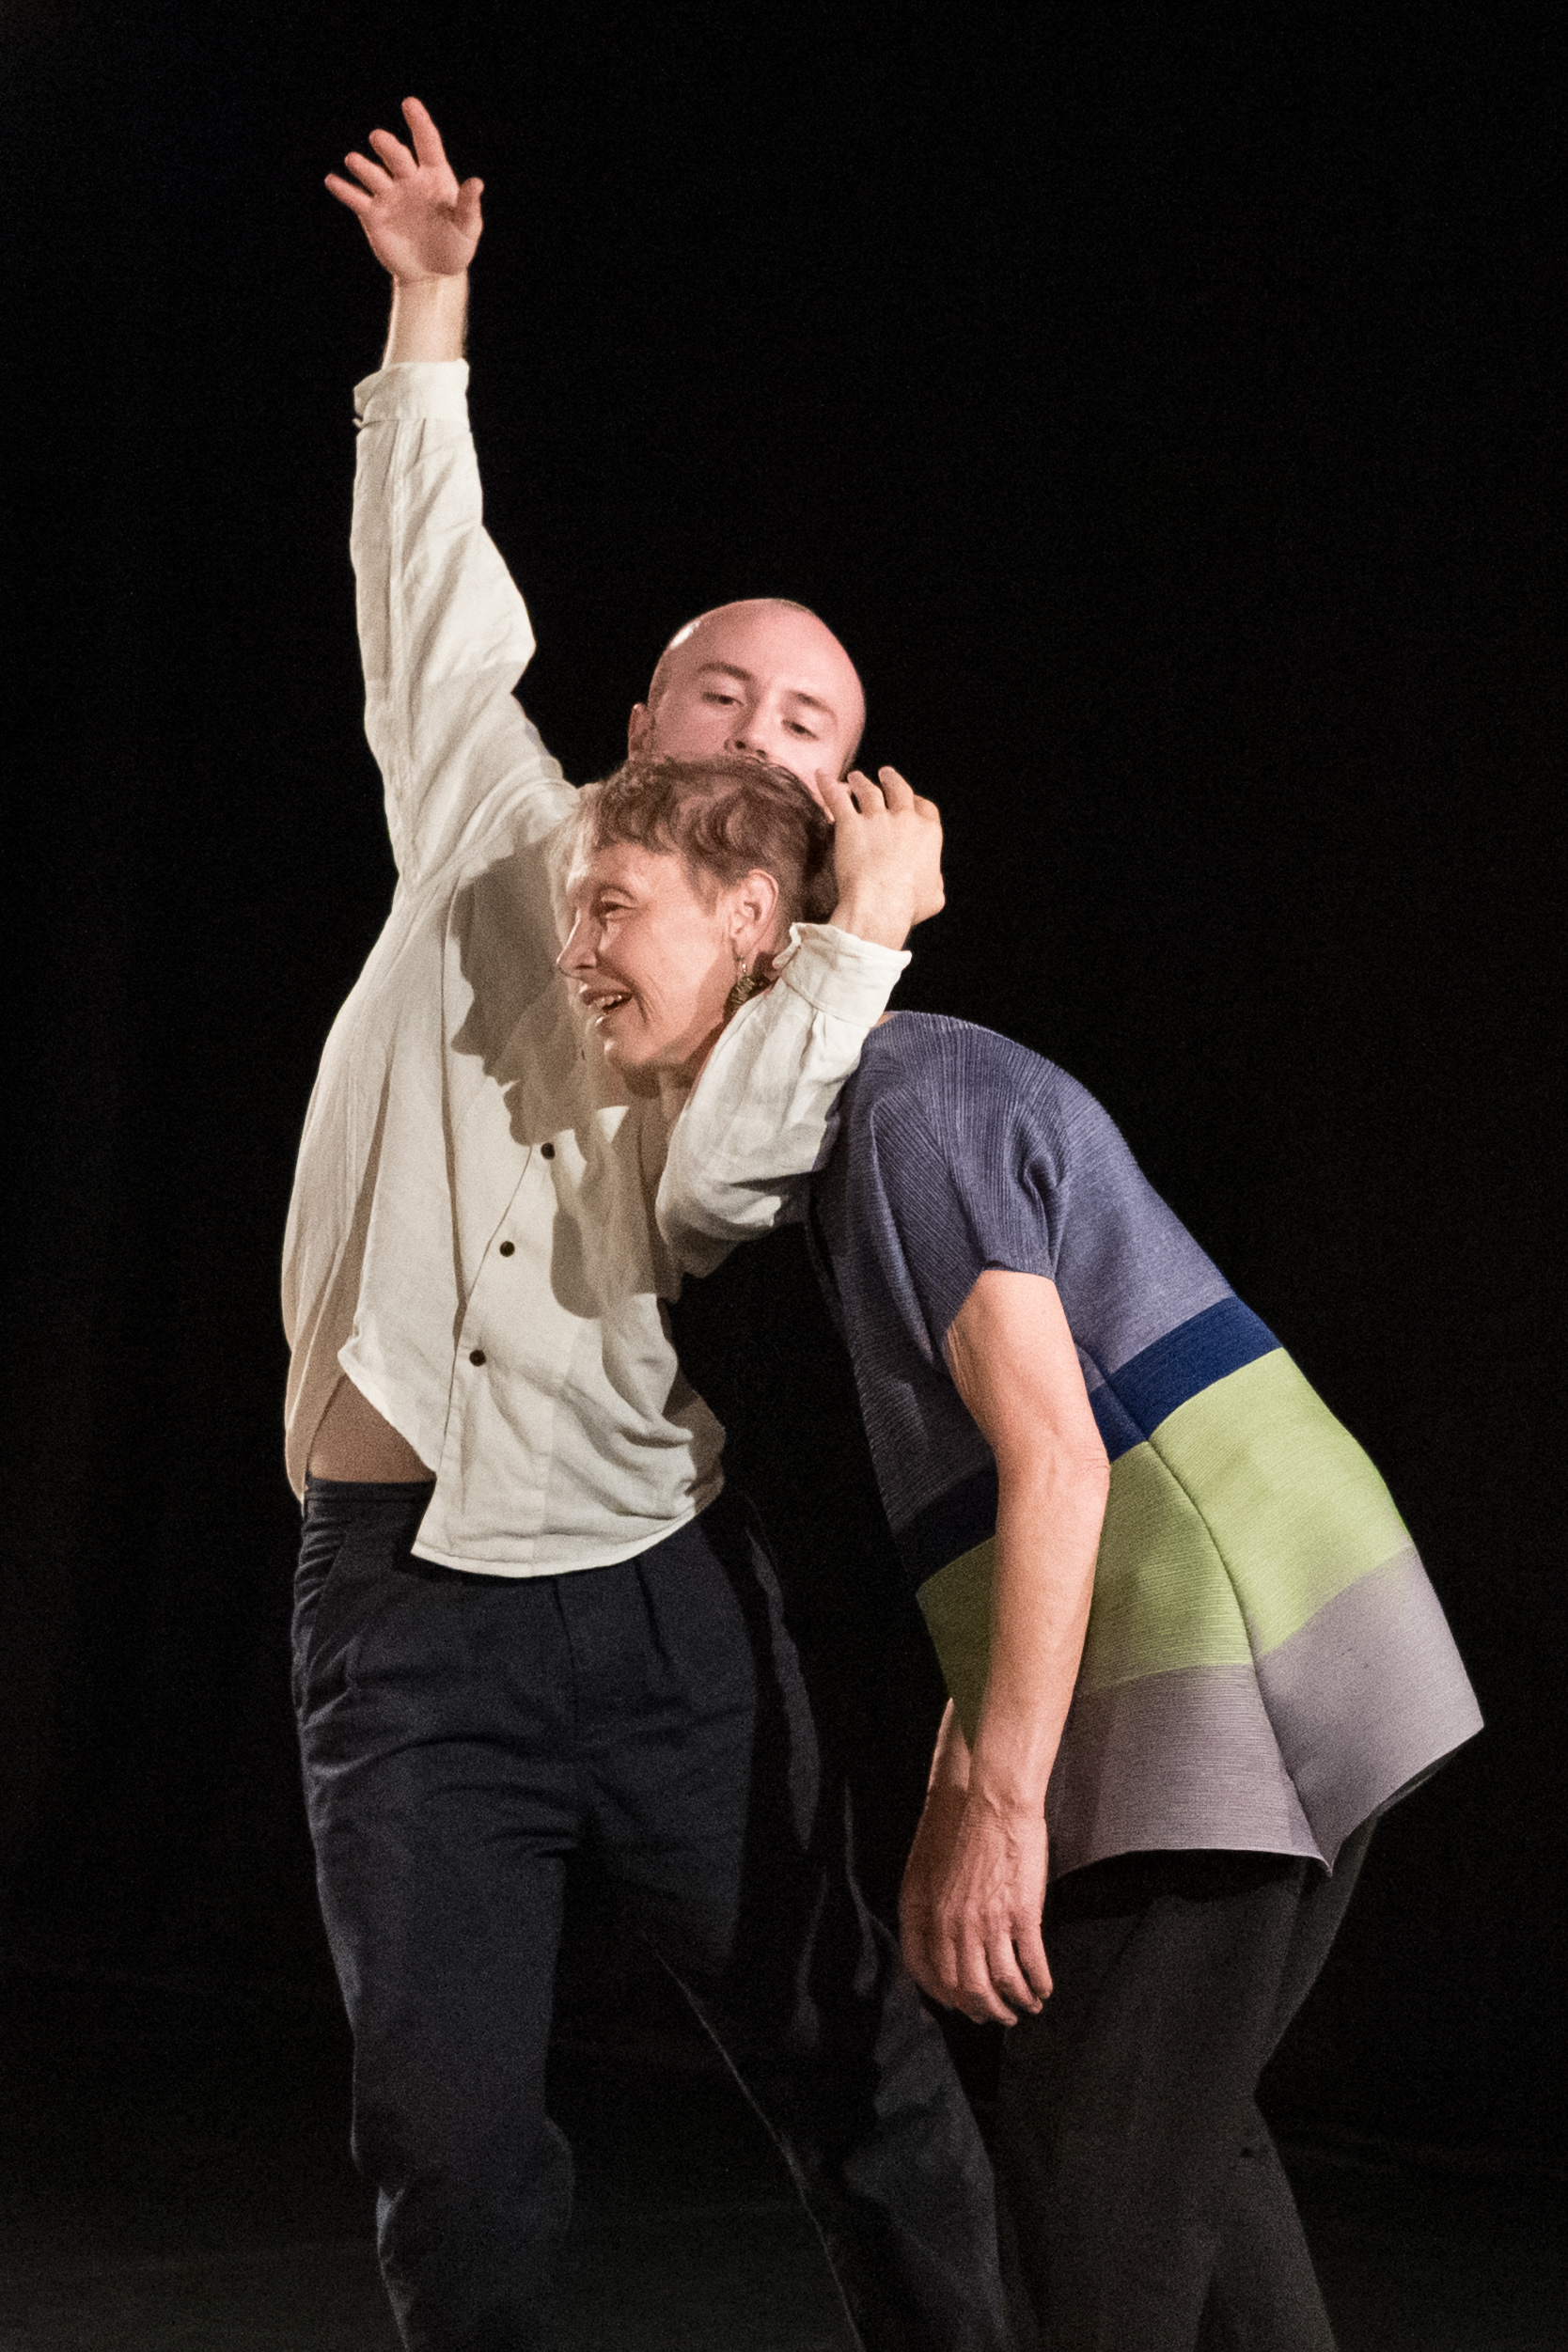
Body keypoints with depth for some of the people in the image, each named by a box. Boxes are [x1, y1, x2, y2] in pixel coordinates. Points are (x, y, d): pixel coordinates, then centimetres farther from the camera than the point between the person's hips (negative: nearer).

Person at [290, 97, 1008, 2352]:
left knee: (864, 2074, 0)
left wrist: (865, 935, -10)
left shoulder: (805, 1003, 8)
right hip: (411, 1598, 0)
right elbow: (437, 597, 8)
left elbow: (705, 1192, -12)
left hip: (670, 1592, 0)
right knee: (448, 2135, -5)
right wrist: (430, 312, 6)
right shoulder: (502, 844, 13)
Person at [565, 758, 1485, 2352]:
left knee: (1092, 2152, -7)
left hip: (1227, 1663, -10)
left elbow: (1056, 1459, -20)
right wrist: (955, 1788, 18)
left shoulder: (913, 1096, -12)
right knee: (1177, 2125, 20)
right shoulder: (853, 1124, 19)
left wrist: (1003, 1806, -22)